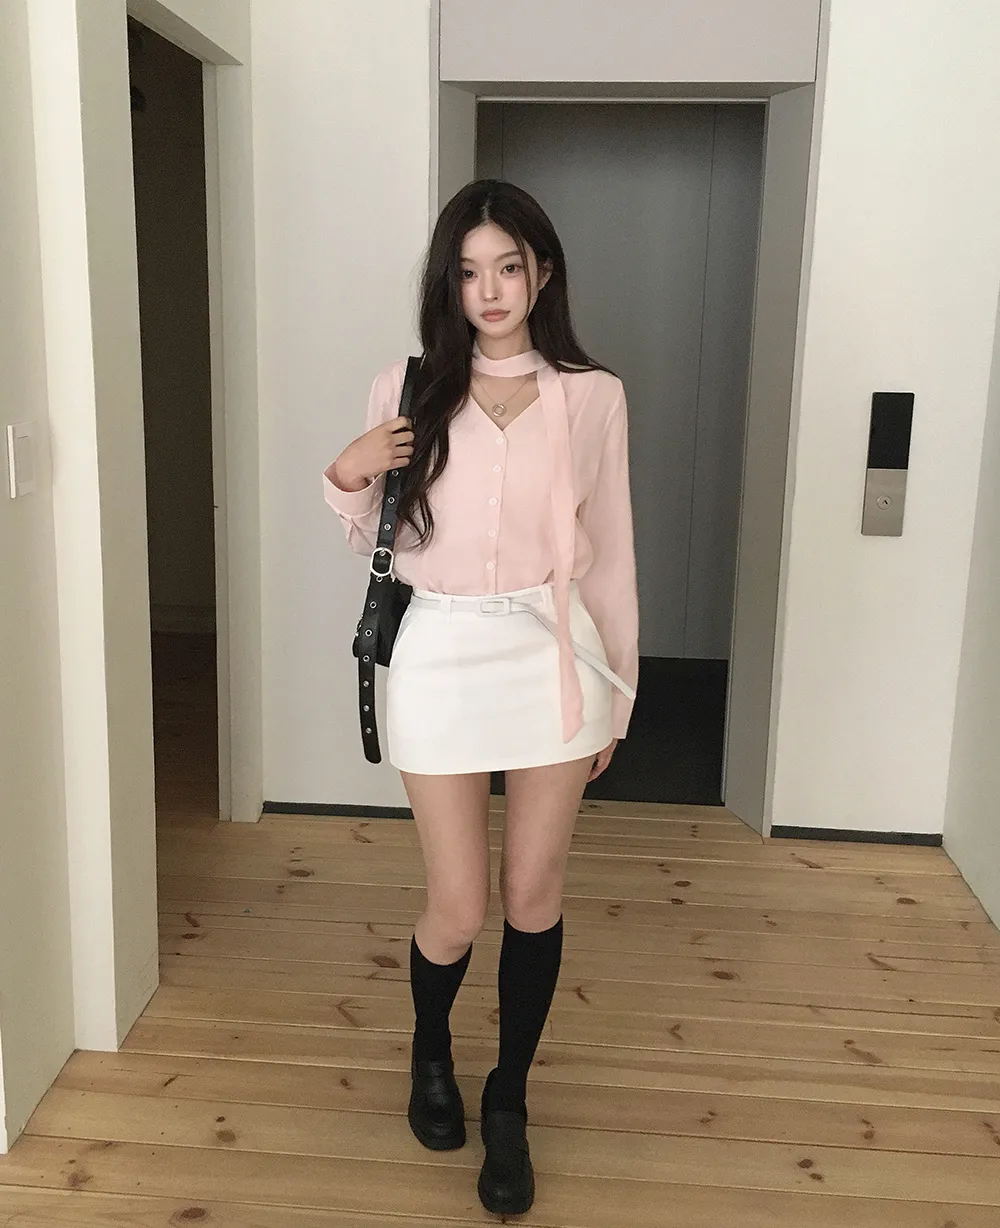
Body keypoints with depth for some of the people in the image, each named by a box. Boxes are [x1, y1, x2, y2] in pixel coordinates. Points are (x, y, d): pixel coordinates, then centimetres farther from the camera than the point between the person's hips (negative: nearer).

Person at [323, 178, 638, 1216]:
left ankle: (508, 1102, 33)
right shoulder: (407, 390, 1)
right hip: (440, 658, 0)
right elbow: (370, 539, 10)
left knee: (533, 897, 9)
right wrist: (347, 475, -10)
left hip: (550, 656, 1)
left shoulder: (593, 395, 1)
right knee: (458, 911, 5)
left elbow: (608, 553, 5)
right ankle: (430, 1052, 40)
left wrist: (615, 688, 6)